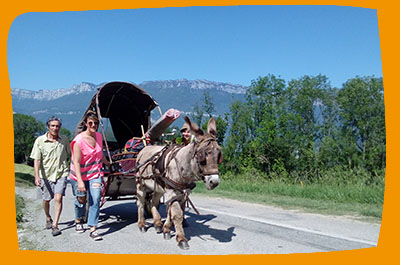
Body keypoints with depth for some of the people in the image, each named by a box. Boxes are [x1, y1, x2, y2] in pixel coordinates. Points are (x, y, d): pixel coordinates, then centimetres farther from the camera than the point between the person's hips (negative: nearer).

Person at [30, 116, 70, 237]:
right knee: (46, 199, 14)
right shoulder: (40, 140, -4)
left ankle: (55, 225, -5)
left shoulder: (65, 140, 1)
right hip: (46, 174, 1)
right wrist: (37, 176, -16)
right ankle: (48, 219, 41)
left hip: (61, 173, 0)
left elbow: (70, 155, 14)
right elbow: (36, 160, -7)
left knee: (58, 198, -14)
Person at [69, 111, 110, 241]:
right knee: (81, 200, 13)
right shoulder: (79, 140, -19)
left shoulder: (99, 136, -1)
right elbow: (76, 162, -23)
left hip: (95, 174, 3)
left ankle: (93, 229, -3)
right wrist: (80, 181, -30)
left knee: (95, 200, -8)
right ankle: (78, 220, 42)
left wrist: (107, 163, 34)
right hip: (79, 175, -3)